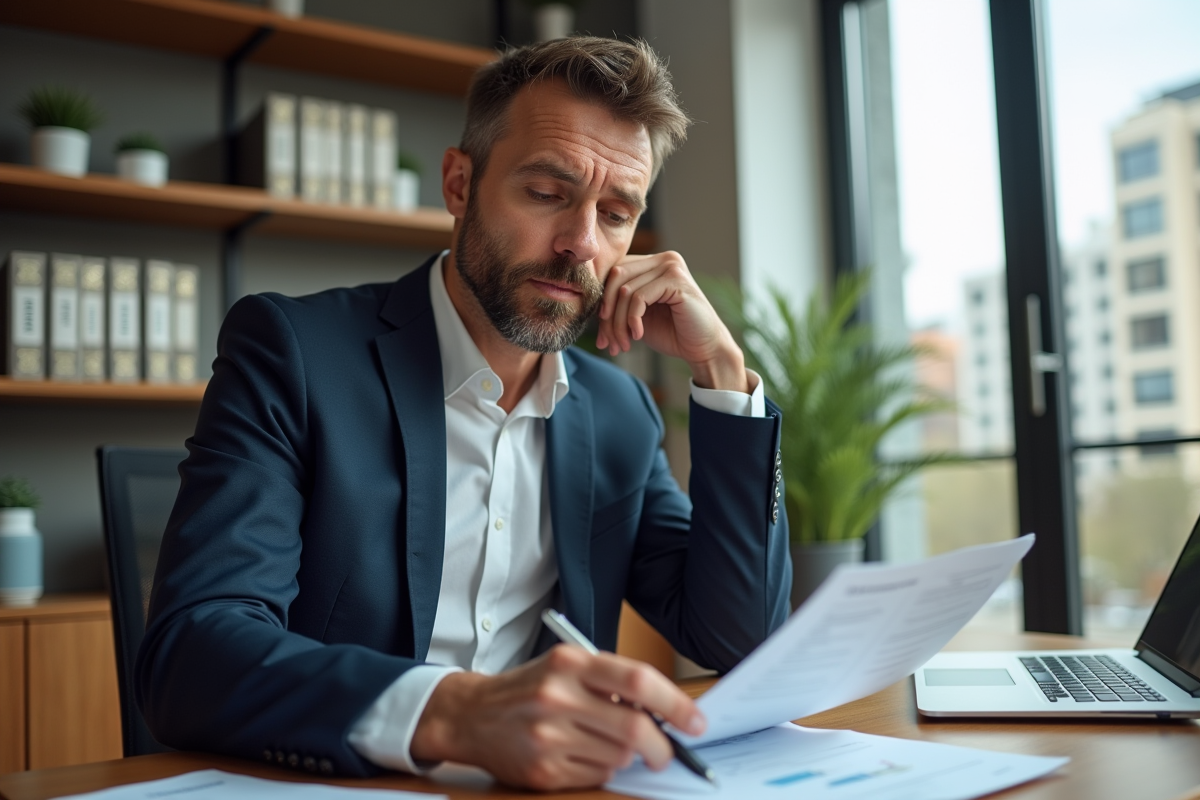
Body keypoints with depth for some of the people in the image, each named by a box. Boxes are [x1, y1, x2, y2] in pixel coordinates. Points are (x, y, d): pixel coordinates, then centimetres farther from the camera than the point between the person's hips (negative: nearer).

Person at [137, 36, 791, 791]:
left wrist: (721, 371, -4)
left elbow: (743, 643, 1)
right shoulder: (291, 351, -7)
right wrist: (451, 712, -35)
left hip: (535, 784, 4)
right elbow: (188, 653, -18)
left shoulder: (617, 412, 6)